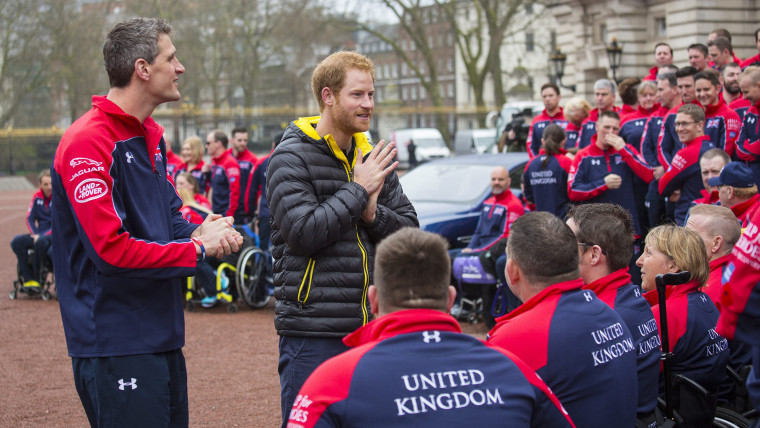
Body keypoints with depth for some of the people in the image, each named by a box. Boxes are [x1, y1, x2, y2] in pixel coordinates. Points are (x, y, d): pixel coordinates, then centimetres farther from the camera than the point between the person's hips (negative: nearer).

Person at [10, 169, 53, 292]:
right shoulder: (37, 197, 10)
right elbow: (30, 218, 11)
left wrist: (41, 236, -18)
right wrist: (35, 234, -7)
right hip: (39, 234, 6)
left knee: (41, 242, -38)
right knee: (17, 241, -21)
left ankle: (37, 280, -27)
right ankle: (28, 280, -26)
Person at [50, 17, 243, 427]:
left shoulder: (150, 136, 14)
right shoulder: (88, 142, -17)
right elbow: (111, 250, -23)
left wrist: (199, 232, -4)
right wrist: (198, 249, -15)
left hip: (162, 339, 10)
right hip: (116, 345, -9)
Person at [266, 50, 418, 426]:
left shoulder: (373, 158, 13)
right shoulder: (291, 158, -6)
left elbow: (409, 231, 11)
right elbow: (303, 232, -18)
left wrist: (373, 213, -8)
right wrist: (358, 189, -13)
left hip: (372, 328, 6)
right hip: (313, 333, -6)